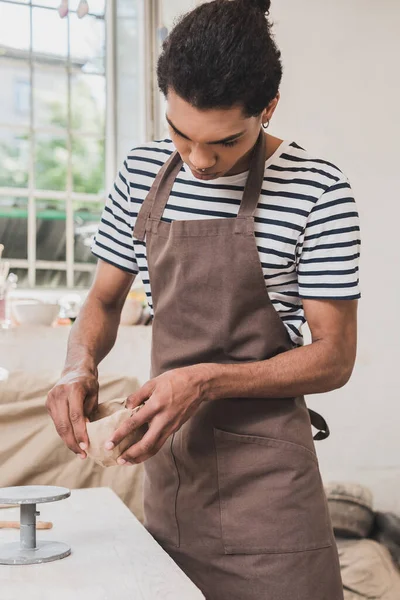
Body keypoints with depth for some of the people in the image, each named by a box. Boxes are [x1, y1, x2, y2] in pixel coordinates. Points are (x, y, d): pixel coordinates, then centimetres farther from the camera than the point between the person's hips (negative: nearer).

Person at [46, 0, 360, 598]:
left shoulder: (318, 193, -14)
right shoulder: (142, 172, 2)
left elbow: (334, 358, -11)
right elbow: (104, 301, 10)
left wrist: (207, 381, -23)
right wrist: (80, 366, -11)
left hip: (264, 472, -5)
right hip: (167, 458, 5)